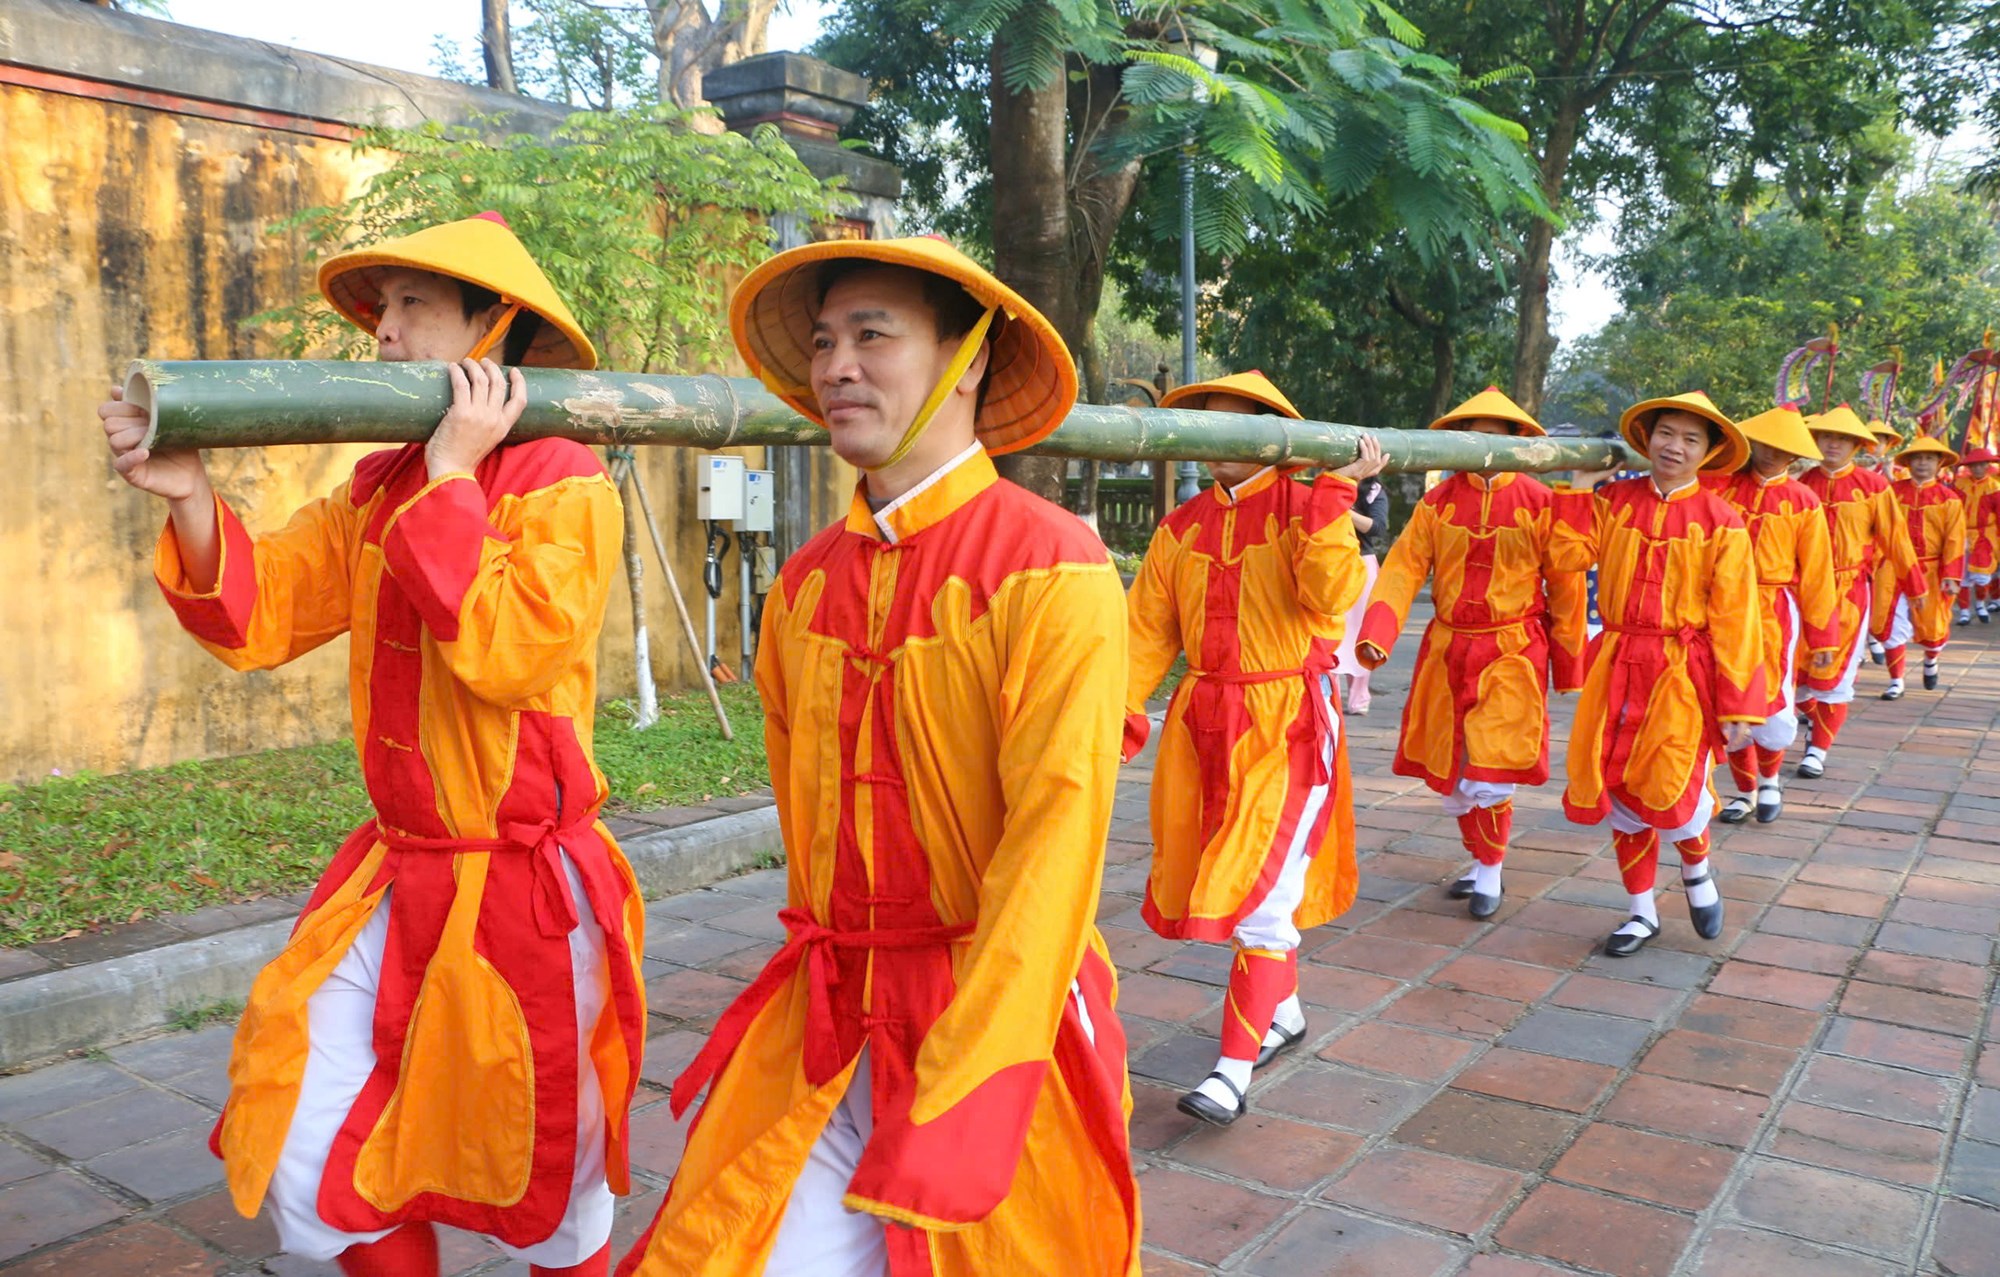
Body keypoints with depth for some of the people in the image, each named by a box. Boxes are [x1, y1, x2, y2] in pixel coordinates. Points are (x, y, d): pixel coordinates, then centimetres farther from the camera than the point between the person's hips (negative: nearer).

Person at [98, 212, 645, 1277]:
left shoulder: (564, 482, -12)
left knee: (548, 1190, 12)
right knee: (311, 1172, 8)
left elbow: (507, 649, -25)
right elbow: (256, 615, 2)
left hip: (526, 890, -6)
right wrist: (189, 497, -14)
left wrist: (452, 478, -20)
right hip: (395, 881, 6)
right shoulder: (375, 491, 8)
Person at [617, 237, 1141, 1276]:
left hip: (996, 1022, -4)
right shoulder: (807, 583, 5)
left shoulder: (1051, 568, -14)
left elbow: (1054, 842, -19)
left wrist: (948, 1110, -21)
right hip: (818, 1030, 5)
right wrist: (832, 970, 16)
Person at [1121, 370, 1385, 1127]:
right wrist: (1121, 709, -6)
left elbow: (1330, 595, -24)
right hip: (1205, 724, 6)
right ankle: (1284, 1012, 38)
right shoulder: (1182, 527, 8)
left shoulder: (1306, 510, -5)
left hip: (1286, 725, -5)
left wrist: (1334, 493, -25)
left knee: (1261, 892, -9)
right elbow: (1149, 630, 4)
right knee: (1213, 881, 15)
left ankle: (1234, 1072, -2)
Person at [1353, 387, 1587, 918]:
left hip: (1512, 655, -3)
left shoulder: (1539, 502, -4)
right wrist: (1375, 634, -24)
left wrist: (1567, 663, 2)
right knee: (1446, 778, 11)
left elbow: (1565, 584, 0)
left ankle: (1490, 874, 17)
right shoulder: (1438, 502, 2)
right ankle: (1481, 861, 35)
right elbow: (1404, 567, -9)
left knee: (1489, 781, -8)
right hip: (1447, 652, 3)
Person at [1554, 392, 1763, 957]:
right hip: (1617, 667, 3)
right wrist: (1580, 487, -5)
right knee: (1618, 786, 7)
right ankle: (1642, 911, 26)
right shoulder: (1614, 500, 5)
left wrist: (1738, 706, -8)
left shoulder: (1720, 522, -3)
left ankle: (1697, 869, 29)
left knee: (1668, 791, -8)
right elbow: (1567, 555, -9)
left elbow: (1733, 618, -5)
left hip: (1682, 674, -3)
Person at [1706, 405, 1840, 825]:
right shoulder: (1721, 484, 2)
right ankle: (1745, 790, 27)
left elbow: (1816, 574, 3)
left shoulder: (1803, 502, 1)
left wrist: (1822, 637, 4)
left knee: (1772, 707, -3)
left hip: (1775, 615, -1)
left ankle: (1769, 777, 26)